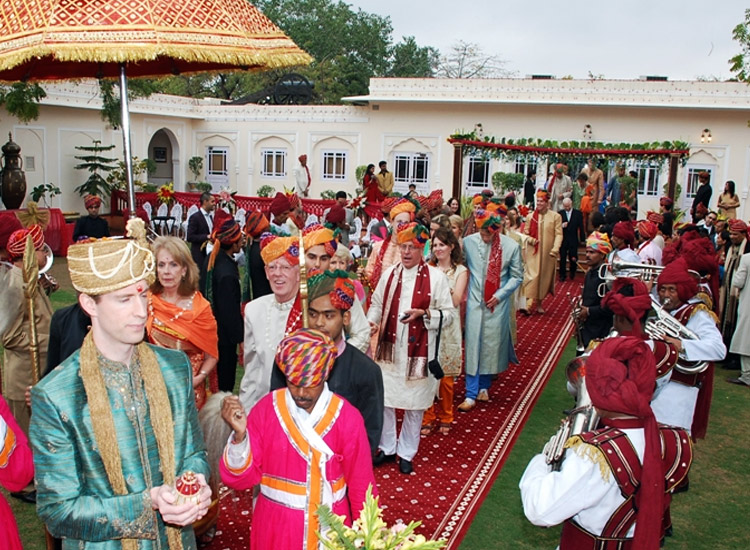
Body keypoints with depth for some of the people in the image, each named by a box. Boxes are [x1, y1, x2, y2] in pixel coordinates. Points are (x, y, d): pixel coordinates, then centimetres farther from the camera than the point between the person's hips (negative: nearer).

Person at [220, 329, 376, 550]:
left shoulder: (347, 417, -12)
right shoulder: (265, 410, -11)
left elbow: (361, 486, -3)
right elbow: (241, 478, -11)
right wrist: (239, 434, -27)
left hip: (330, 528, 0)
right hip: (277, 529, 0)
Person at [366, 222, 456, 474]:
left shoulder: (435, 277, -6)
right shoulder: (389, 274, 4)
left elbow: (449, 314, -5)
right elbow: (376, 304, 11)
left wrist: (423, 314, -20)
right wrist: (372, 321, -9)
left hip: (418, 351, -3)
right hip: (389, 349, 3)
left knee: (415, 405, 9)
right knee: (384, 400, 9)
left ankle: (406, 453, 27)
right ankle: (387, 447, 30)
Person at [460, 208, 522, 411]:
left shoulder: (511, 246, -7)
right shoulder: (468, 242, -5)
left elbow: (517, 276, 1)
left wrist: (500, 295, -8)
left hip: (498, 303, 0)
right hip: (475, 301, 0)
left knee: (492, 345, 8)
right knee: (473, 346, -1)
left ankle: (484, 386, 28)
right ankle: (471, 395, 4)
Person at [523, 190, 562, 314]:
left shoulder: (555, 216, 0)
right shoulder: (531, 216, 4)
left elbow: (559, 234, -5)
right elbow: (525, 232, 10)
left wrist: (555, 248, -18)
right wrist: (530, 240, -10)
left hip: (547, 253, 0)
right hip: (533, 252, 0)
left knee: (545, 276, 8)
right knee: (532, 276, -8)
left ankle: (539, 302, 21)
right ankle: (529, 301, -11)